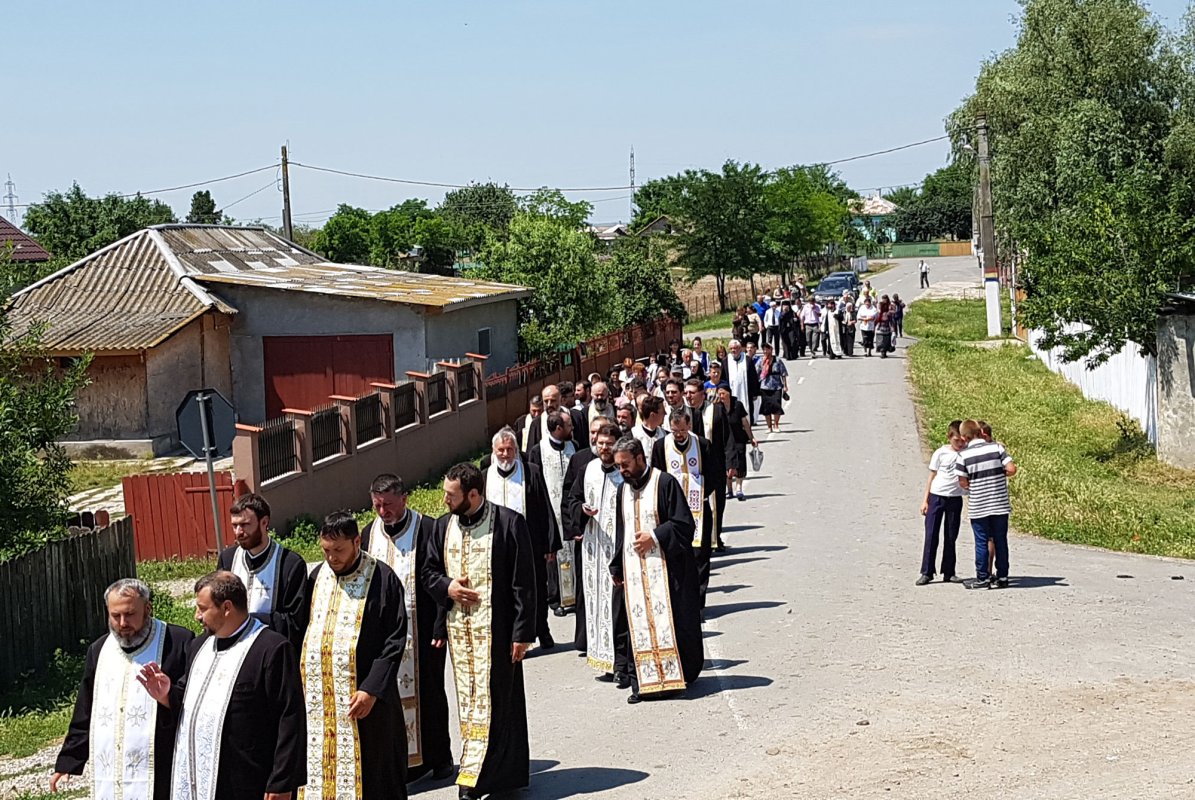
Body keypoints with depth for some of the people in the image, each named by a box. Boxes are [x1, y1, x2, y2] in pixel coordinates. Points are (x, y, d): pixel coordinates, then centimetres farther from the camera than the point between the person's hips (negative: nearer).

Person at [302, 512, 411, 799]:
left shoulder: (382, 579, -8)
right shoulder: (316, 577, 7)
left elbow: (395, 639, -10)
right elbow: (304, 632, 15)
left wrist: (372, 689, -16)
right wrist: (299, 681, 6)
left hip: (365, 694, -4)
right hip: (318, 696, 5)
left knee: (365, 770, 2)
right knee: (322, 764, 7)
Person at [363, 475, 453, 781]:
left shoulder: (428, 530, -7)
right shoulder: (369, 535, 8)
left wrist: (439, 627, -11)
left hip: (420, 629, -4)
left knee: (427, 693, 6)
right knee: (391, 695, 3)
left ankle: (438, 756, 20)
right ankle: (407, 760, 11)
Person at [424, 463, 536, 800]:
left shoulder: (509, 523, -9)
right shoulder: (443, 526, 7)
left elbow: (523, 583, -9)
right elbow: (429, 571, 17)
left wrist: (522, 633, -12)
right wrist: (447, 587, -5)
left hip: (495, 629, -6)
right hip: (458, 629, 6)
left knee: (490, 700, -5)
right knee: (468, 699, 10)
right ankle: (509, 773, 21)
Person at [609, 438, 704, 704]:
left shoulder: (664, 483, -6)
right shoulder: (623, 489, 14)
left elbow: (684, 523, -9)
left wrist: (654, 537, -16)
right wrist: (617, 568, 17)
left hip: (664, 568, -5)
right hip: (633, 569, 5)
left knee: (669, 620, -1)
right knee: (638, 624, 2)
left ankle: (677, 675, 9)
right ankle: (642, 681, 4)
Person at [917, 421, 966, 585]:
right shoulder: (941, 453, -4)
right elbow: (932, 476, 1)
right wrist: (925, 500, 0)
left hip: (955, 498, 2)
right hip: (936, 496, -2)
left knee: (951, 537, 8)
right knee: (931, 535, -2)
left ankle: (948, 573, 15)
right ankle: (926, 572, 3)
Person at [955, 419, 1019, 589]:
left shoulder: (963, 454, -7)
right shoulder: (996, 447, -4)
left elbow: (963, 483, -5)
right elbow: (1011, 469, -10)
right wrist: (999, 474, 10)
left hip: (978, 507, -2)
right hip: (1000, 504, 2)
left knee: (981, 542, 6)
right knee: (1000, 541, 11)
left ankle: (982, 578, 9)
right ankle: (1002, 577, 17)